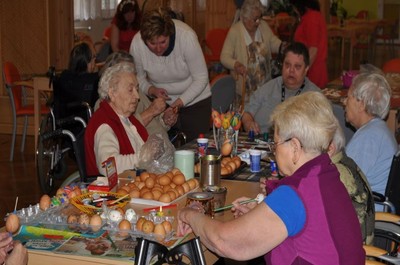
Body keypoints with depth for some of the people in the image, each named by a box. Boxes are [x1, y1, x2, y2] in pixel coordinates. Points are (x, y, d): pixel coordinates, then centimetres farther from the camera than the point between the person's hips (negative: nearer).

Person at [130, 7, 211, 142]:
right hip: (161, 101, 2)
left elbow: (201, 78, -20)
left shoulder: (186, 37, -28)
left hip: (195, 100, -1)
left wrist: (180, 102, -29)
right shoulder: (137, 44, -21)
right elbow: (138, 77, -4)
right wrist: (151, 89, -25)